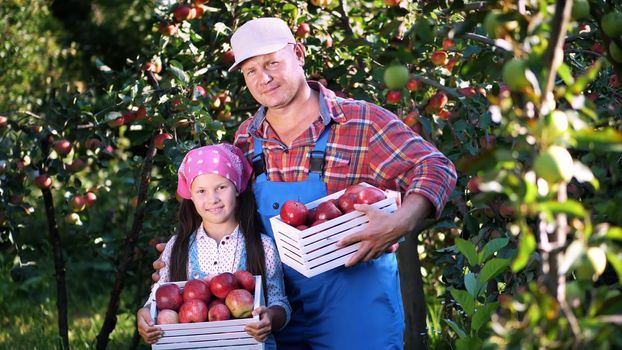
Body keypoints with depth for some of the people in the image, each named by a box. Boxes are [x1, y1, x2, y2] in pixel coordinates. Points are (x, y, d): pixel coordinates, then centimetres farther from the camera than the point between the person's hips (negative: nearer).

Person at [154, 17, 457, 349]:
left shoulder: (363, 122, -10)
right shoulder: (246, 139, 6)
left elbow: (435, 168, -12)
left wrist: (401, 222, -29)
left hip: (354, 305, -4)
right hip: (278, 305, 4)